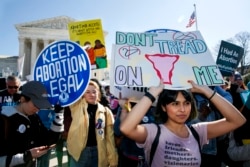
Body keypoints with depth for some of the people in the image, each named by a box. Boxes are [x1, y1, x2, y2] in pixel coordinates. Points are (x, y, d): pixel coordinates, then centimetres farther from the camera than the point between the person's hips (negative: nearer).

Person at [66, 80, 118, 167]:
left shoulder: (106, 111, -1)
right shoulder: (77, 107, 1)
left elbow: (110, 137, -1)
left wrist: (113, 160, -3)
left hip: (98, 152, 0)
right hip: (80, 152, 0)